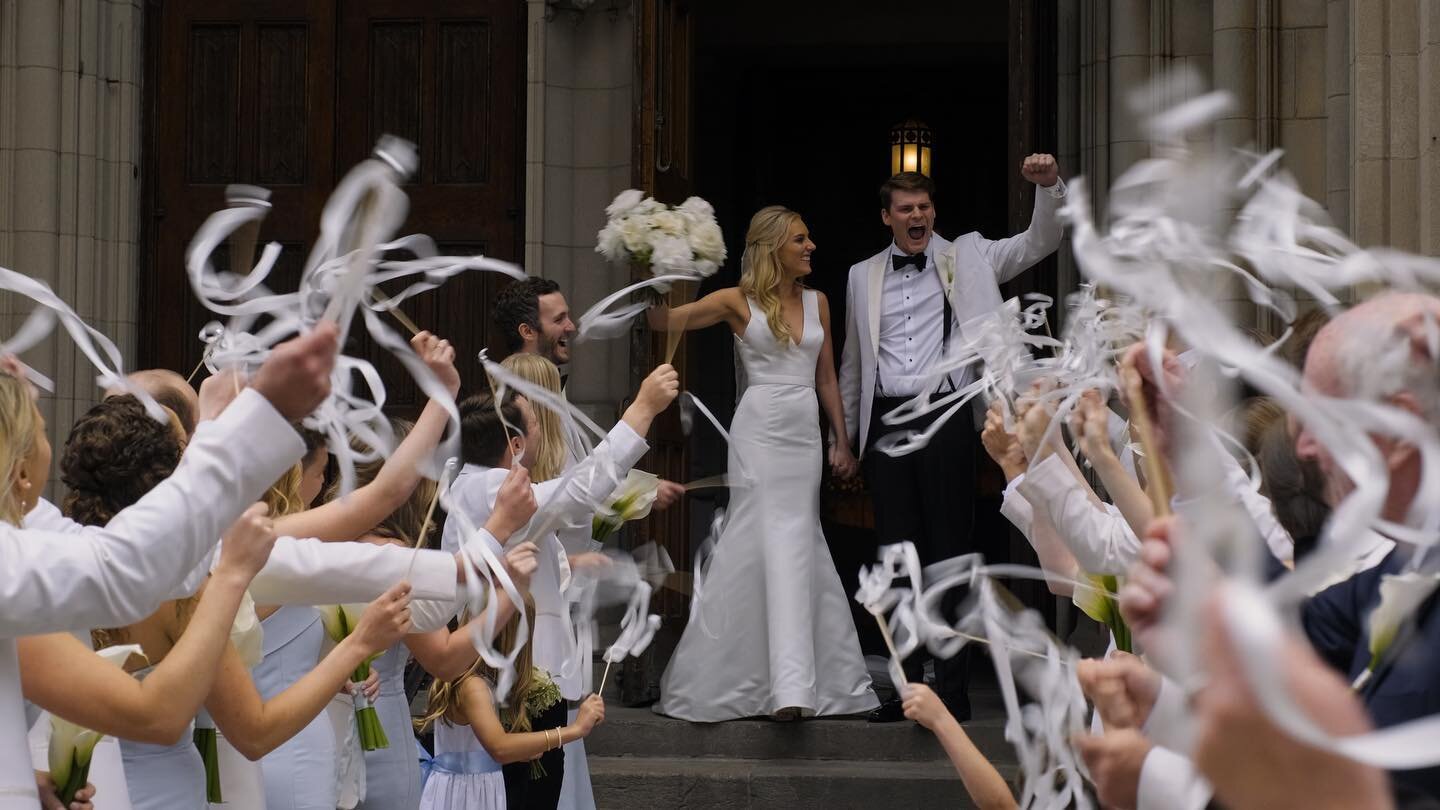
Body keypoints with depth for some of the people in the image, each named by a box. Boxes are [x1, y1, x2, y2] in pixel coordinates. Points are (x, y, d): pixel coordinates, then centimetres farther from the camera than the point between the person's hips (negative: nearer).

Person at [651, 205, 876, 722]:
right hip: (760, 430, -5)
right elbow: (665, 321, -7)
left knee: (798, 545, 5)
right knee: (777, 543, -12)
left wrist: (842, 441, 14)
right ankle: (790, 682, -15)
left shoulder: (817, 301, 14)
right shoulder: (738, 302, 0)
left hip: (805, 433, 5)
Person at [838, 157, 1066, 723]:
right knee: (898, 552, 5)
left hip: (945, 417, -3)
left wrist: (1049, 186, -14)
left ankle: (953, 689, 2)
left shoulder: (967, 259, 8)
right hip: (886, 422, 3)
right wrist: (842, 431, 21)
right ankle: (908, 686, 12)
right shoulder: (863, 277, 16)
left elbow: (1040, 242, 3)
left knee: (950, 551, -2)